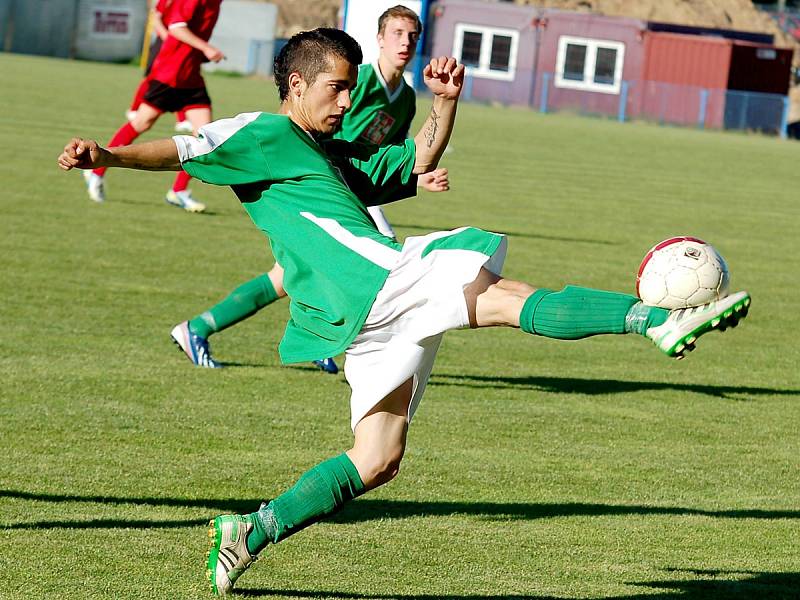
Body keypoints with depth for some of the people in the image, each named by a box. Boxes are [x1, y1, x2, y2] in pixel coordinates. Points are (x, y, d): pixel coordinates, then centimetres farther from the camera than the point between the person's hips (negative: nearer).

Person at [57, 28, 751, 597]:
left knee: (376, 461, 9)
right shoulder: (264, 135, 7)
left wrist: (445, 102, 19)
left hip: (375, 323, 10)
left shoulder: (339, 157, 32)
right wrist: (107, 157, -18)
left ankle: (251, 532, 10)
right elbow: (185, 150, -3)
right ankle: (661, 318, -25)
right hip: (367, 280, -10)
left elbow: (419, 160, 36)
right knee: (507, 297, -17)